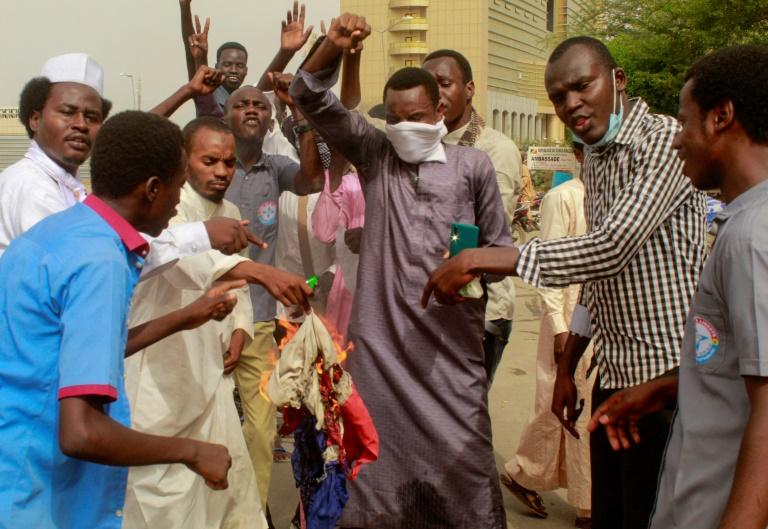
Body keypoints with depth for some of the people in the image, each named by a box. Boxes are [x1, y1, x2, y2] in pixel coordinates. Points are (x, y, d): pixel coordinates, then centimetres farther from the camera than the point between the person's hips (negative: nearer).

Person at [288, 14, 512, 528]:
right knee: (380, 453, 8)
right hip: (380, 338, 1)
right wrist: (333, 48, -14)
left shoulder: (473, 165, 5)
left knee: (461, 454, 2)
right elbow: (311, 99, 2)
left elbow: (500, 245, 11)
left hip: (451, 339, -1)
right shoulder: (374, 153, 9)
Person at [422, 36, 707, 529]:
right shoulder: (594, 157, 13)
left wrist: (478, 259, -27)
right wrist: (567, 368, 17)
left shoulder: (665, 140, -15)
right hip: (613, 375, 8)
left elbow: (612, 248, -27)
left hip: (665, 377, -8)